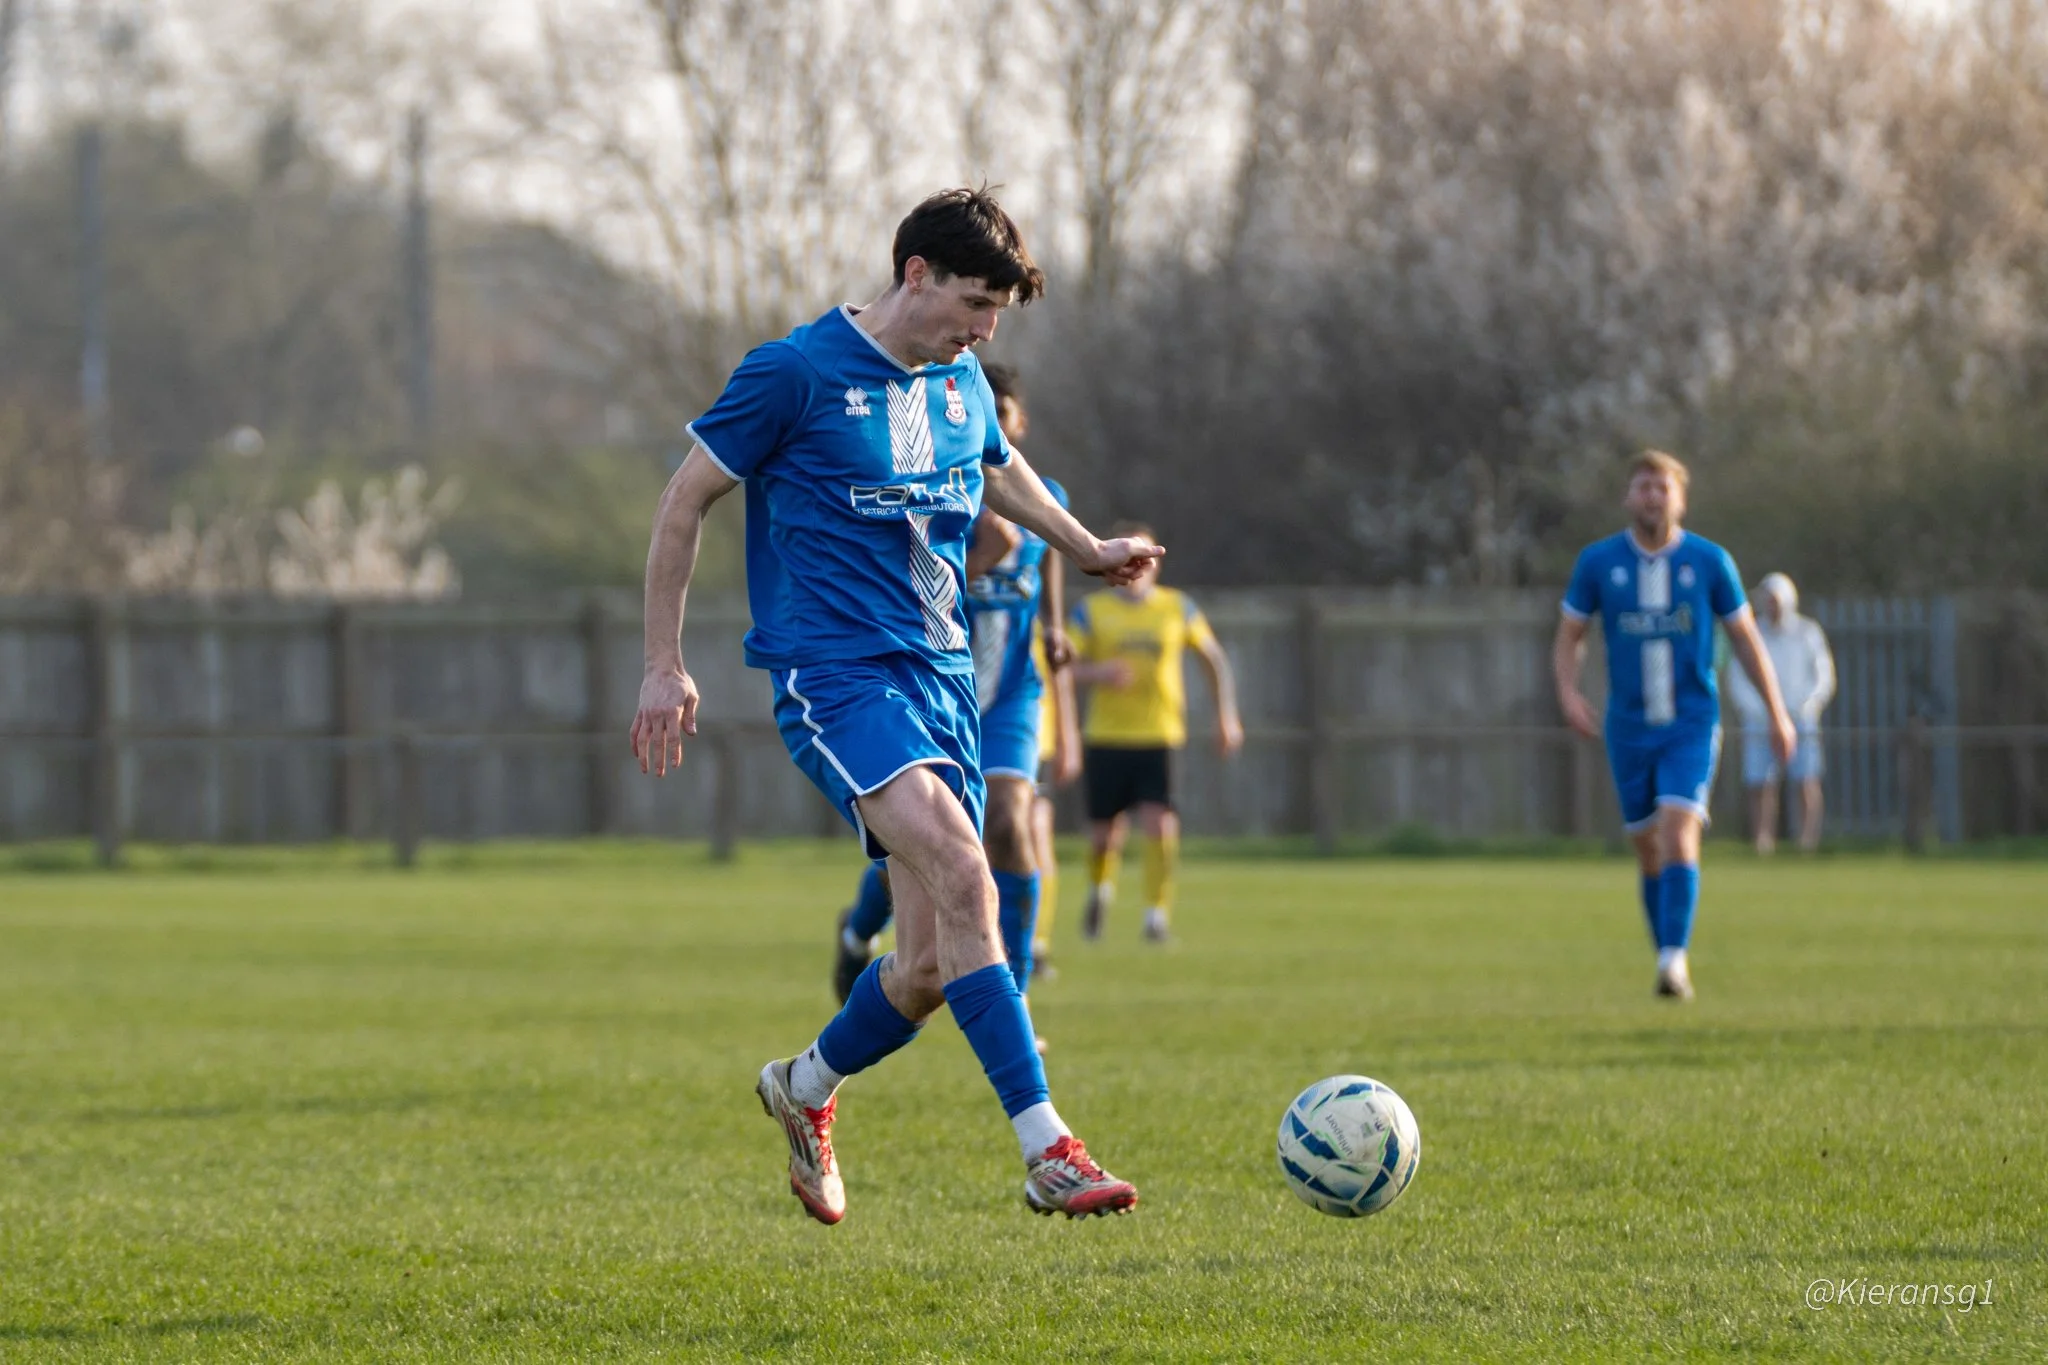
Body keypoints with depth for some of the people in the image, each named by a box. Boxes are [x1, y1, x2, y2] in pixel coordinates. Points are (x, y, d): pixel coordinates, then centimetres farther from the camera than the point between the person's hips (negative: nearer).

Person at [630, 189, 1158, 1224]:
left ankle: (806, 1089, 33)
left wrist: (1085, 548, 40)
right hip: (835, 672, -7)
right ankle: (1045, 1150, -33)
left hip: (940, 674, 7)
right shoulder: (797, 372, -8)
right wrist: (664, 664, -1)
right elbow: (685, 499, -1)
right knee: (958, 866, -29)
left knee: (931, 969, 1)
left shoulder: (961, 383, 12)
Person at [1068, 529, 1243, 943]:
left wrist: (1227, 715, 12)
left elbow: (1214, 659, 18)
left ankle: (1157, 912, -8)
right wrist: (1098, 673, -22)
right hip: (1105, 736, 0)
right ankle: (1100, 889, 37)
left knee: (1159, 823, -18)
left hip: (1160, 737, 0)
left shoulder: (1177, 608, 7)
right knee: (1104, 834, 5)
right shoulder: (1091, 610, 4)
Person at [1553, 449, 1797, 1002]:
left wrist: (1776, 713, 8)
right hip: (1629, 726, 2)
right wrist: (1569, 692, -12)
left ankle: (1674, 961, -25)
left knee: (1679, 834, -19)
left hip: (1692, 723, -2)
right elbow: (1568, 637, 8)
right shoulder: (1598, 561, 1)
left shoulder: (1709, 561, -1)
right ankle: (1669, 957, 22)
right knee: (1649, 848, 7)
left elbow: (1745, 637, 8)